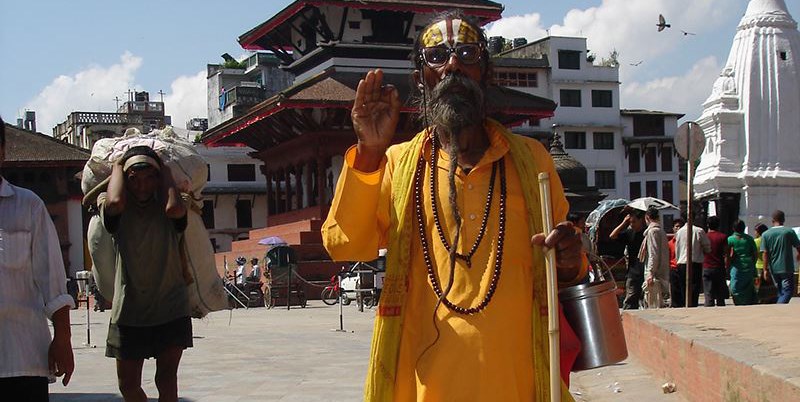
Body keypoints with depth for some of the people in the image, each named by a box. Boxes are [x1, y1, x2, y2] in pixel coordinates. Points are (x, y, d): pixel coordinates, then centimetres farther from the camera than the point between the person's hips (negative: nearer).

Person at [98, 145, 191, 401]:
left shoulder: (166, 209, -1)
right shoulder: (119, 211, -1)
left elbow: (175, 209, -26)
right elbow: (114, 201, -26)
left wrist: (164, 169, -9)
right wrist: (118, 166, -7)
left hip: (171, 310, -1)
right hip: (129, 313, 1)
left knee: (166, 380, -2)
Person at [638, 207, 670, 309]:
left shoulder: (652, 231, -11)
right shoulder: (661, 230, 17)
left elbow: (653, 254, -19)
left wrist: (650, 273, -22)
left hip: (654, 275, -10)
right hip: (662, 273, 10)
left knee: (653, 305, -9)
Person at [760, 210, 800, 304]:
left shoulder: (765, 234, 0)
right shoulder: (790, 232, -5)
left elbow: (765, 254, -3)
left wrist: (765, 269, 0)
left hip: (773, 269, 3)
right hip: (787, 268, -3)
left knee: (780, 292, 16)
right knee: (788, 291, -1)